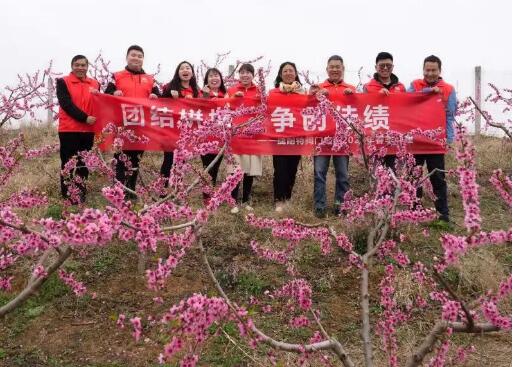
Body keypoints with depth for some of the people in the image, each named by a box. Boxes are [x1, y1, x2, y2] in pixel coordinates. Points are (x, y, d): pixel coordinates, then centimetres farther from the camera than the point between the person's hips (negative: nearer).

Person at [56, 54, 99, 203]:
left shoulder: (95, 84, 12)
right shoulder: (63, 82, 1)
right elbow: (66, 104, -10)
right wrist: (84, 118, -18)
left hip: (88, 130, 4)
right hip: (69, 129, -4)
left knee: (83, 164, 9)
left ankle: (81, 194, 17)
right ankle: (67, 196, 6)